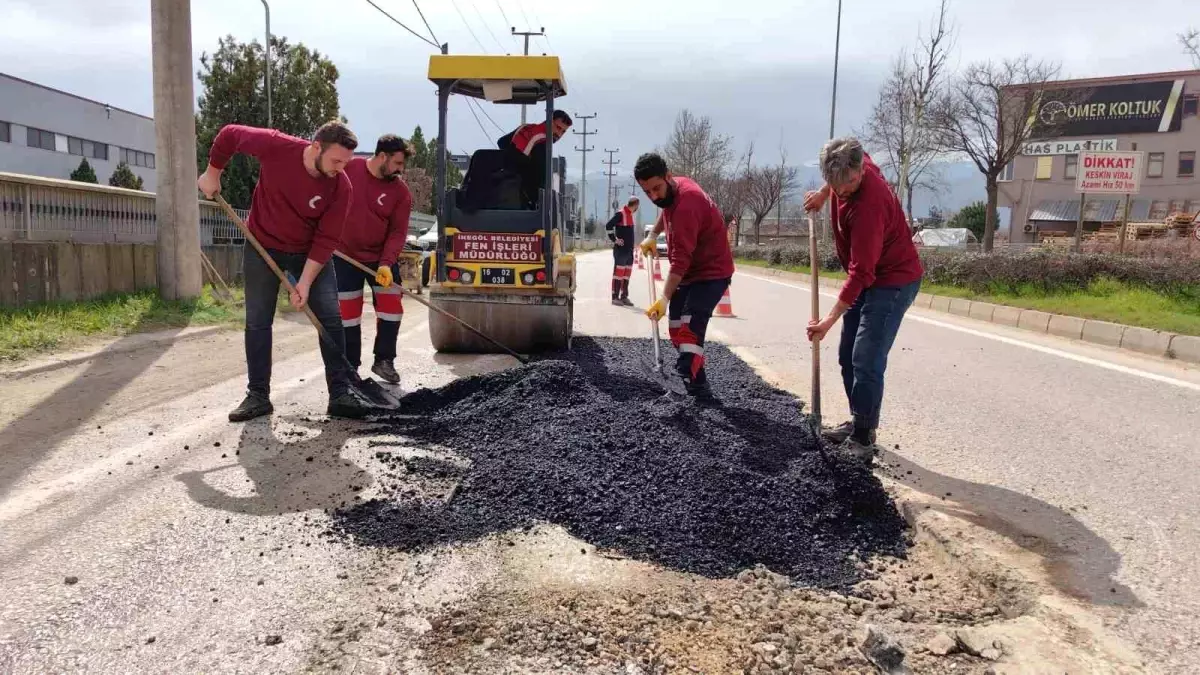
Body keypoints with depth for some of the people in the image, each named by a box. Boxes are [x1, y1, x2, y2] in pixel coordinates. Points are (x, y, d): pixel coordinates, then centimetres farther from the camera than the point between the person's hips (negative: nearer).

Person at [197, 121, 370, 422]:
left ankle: (340, 394, 1)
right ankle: (258, 396, 14)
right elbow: (229, 134, -6)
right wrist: (212, 173, 2)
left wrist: (306, 281, -23)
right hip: (263, 247, 0)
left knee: (331, 320, -6)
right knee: (257, 322, 3)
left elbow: (326, 239, -19)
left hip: (311, 253, 0)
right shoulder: (276, 146, -24)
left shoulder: (341, 187, -22)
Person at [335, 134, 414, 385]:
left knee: (391, 306, -2)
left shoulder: (401, 192, -10)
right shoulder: (347, 170, -12)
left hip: (382, 259, 1)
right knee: (348, 311, 3)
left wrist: (386, 263, -23)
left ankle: (384, 360, 15)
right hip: (346, 256, -1)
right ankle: (350, 367, 14)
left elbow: (398, 231, -11)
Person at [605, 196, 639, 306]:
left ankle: (624, 297, 15)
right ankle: (615, 297, -4)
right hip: (620, 249, -9)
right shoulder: (621, 214, -13)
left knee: (627, 274, 10)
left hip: (629, 250, 9)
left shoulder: (630, 214, 15)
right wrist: (614, 239, -15)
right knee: (618, 272, -7)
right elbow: (608, 226, -19)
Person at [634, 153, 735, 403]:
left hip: (711, 274, -10)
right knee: (677, 331, 11)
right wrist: (652, 235, 14)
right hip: (689, 273, 10)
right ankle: (697, 387, 19)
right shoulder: (674, 188, 0)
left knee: (689, 329, -24)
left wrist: (665, 298, -40)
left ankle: (696, 389, -31)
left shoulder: (686, 205, -30)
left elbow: (680, 260, -36)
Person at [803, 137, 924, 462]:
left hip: (893, 282, -10)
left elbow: (860, 273, -33)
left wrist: (830, 319, -33)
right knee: (848, 356, 13)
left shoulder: (868, 206, -33)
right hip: (868, 279, 10)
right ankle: (859, 423, 24)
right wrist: (823, 193, 12)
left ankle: (863, 439, -5)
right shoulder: (856, 164, -7)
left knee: (867, 362, -13)